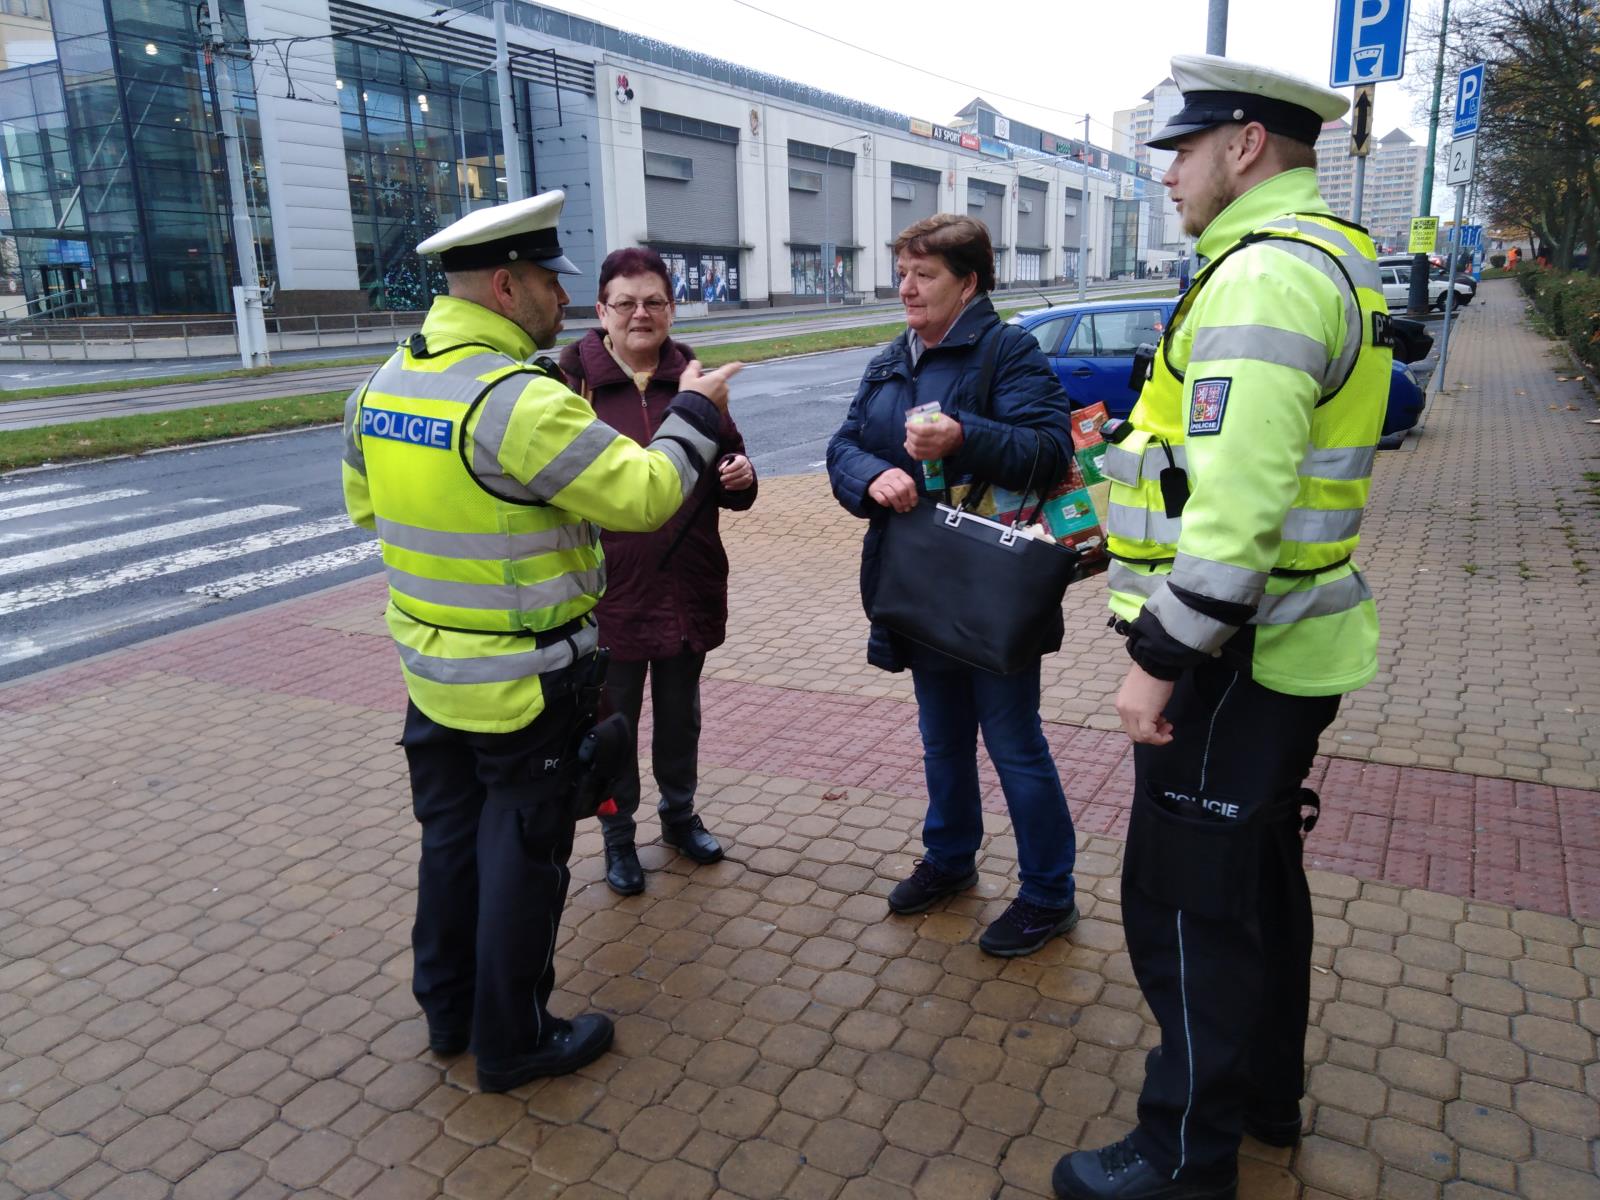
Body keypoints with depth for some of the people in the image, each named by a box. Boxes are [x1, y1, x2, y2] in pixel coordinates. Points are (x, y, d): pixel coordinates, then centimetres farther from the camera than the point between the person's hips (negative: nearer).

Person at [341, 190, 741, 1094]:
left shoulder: (383, 386, 2)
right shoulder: (518, 399, -25)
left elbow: (365, 503, 15)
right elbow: (645, 493, -24)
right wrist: (696, 413, -8)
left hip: (430, 670, 8)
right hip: (527, 684, -8)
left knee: (453, 836, 21)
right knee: (524, 856, 8)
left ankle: (449, 1009, 38)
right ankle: (513, 1043, 24)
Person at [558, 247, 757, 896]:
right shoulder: (572, 379, -8)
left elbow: (727, 467, 13)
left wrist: (740, 477, -9)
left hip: (688, 586, 4)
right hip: (609, 590, -3)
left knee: (680, 715, 20)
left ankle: (680, 814, 42)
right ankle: (618, 836, 32)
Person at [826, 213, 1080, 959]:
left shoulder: (1008, 350, -10)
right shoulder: (890, 363, 12)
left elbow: (1050, 447, -21)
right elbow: (843, 447, 5)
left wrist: (963, 439, -35)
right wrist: (872, 476, -17)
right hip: (920, 589, 7)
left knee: (1013, 743, 3)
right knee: (942, 737, 21)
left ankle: (1048, 894, 21)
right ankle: (950, 858, 40)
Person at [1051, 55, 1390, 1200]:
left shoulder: (1266, 271, -19)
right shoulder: (1330, 256, 15)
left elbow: (1238, 502, -28)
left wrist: (1161, 658, -23)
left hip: (1236, 653, -10)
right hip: (1288, 639, 11)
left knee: (1188, 905, 2)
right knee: (1257, 873, 22)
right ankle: (1267, 1092, 40)